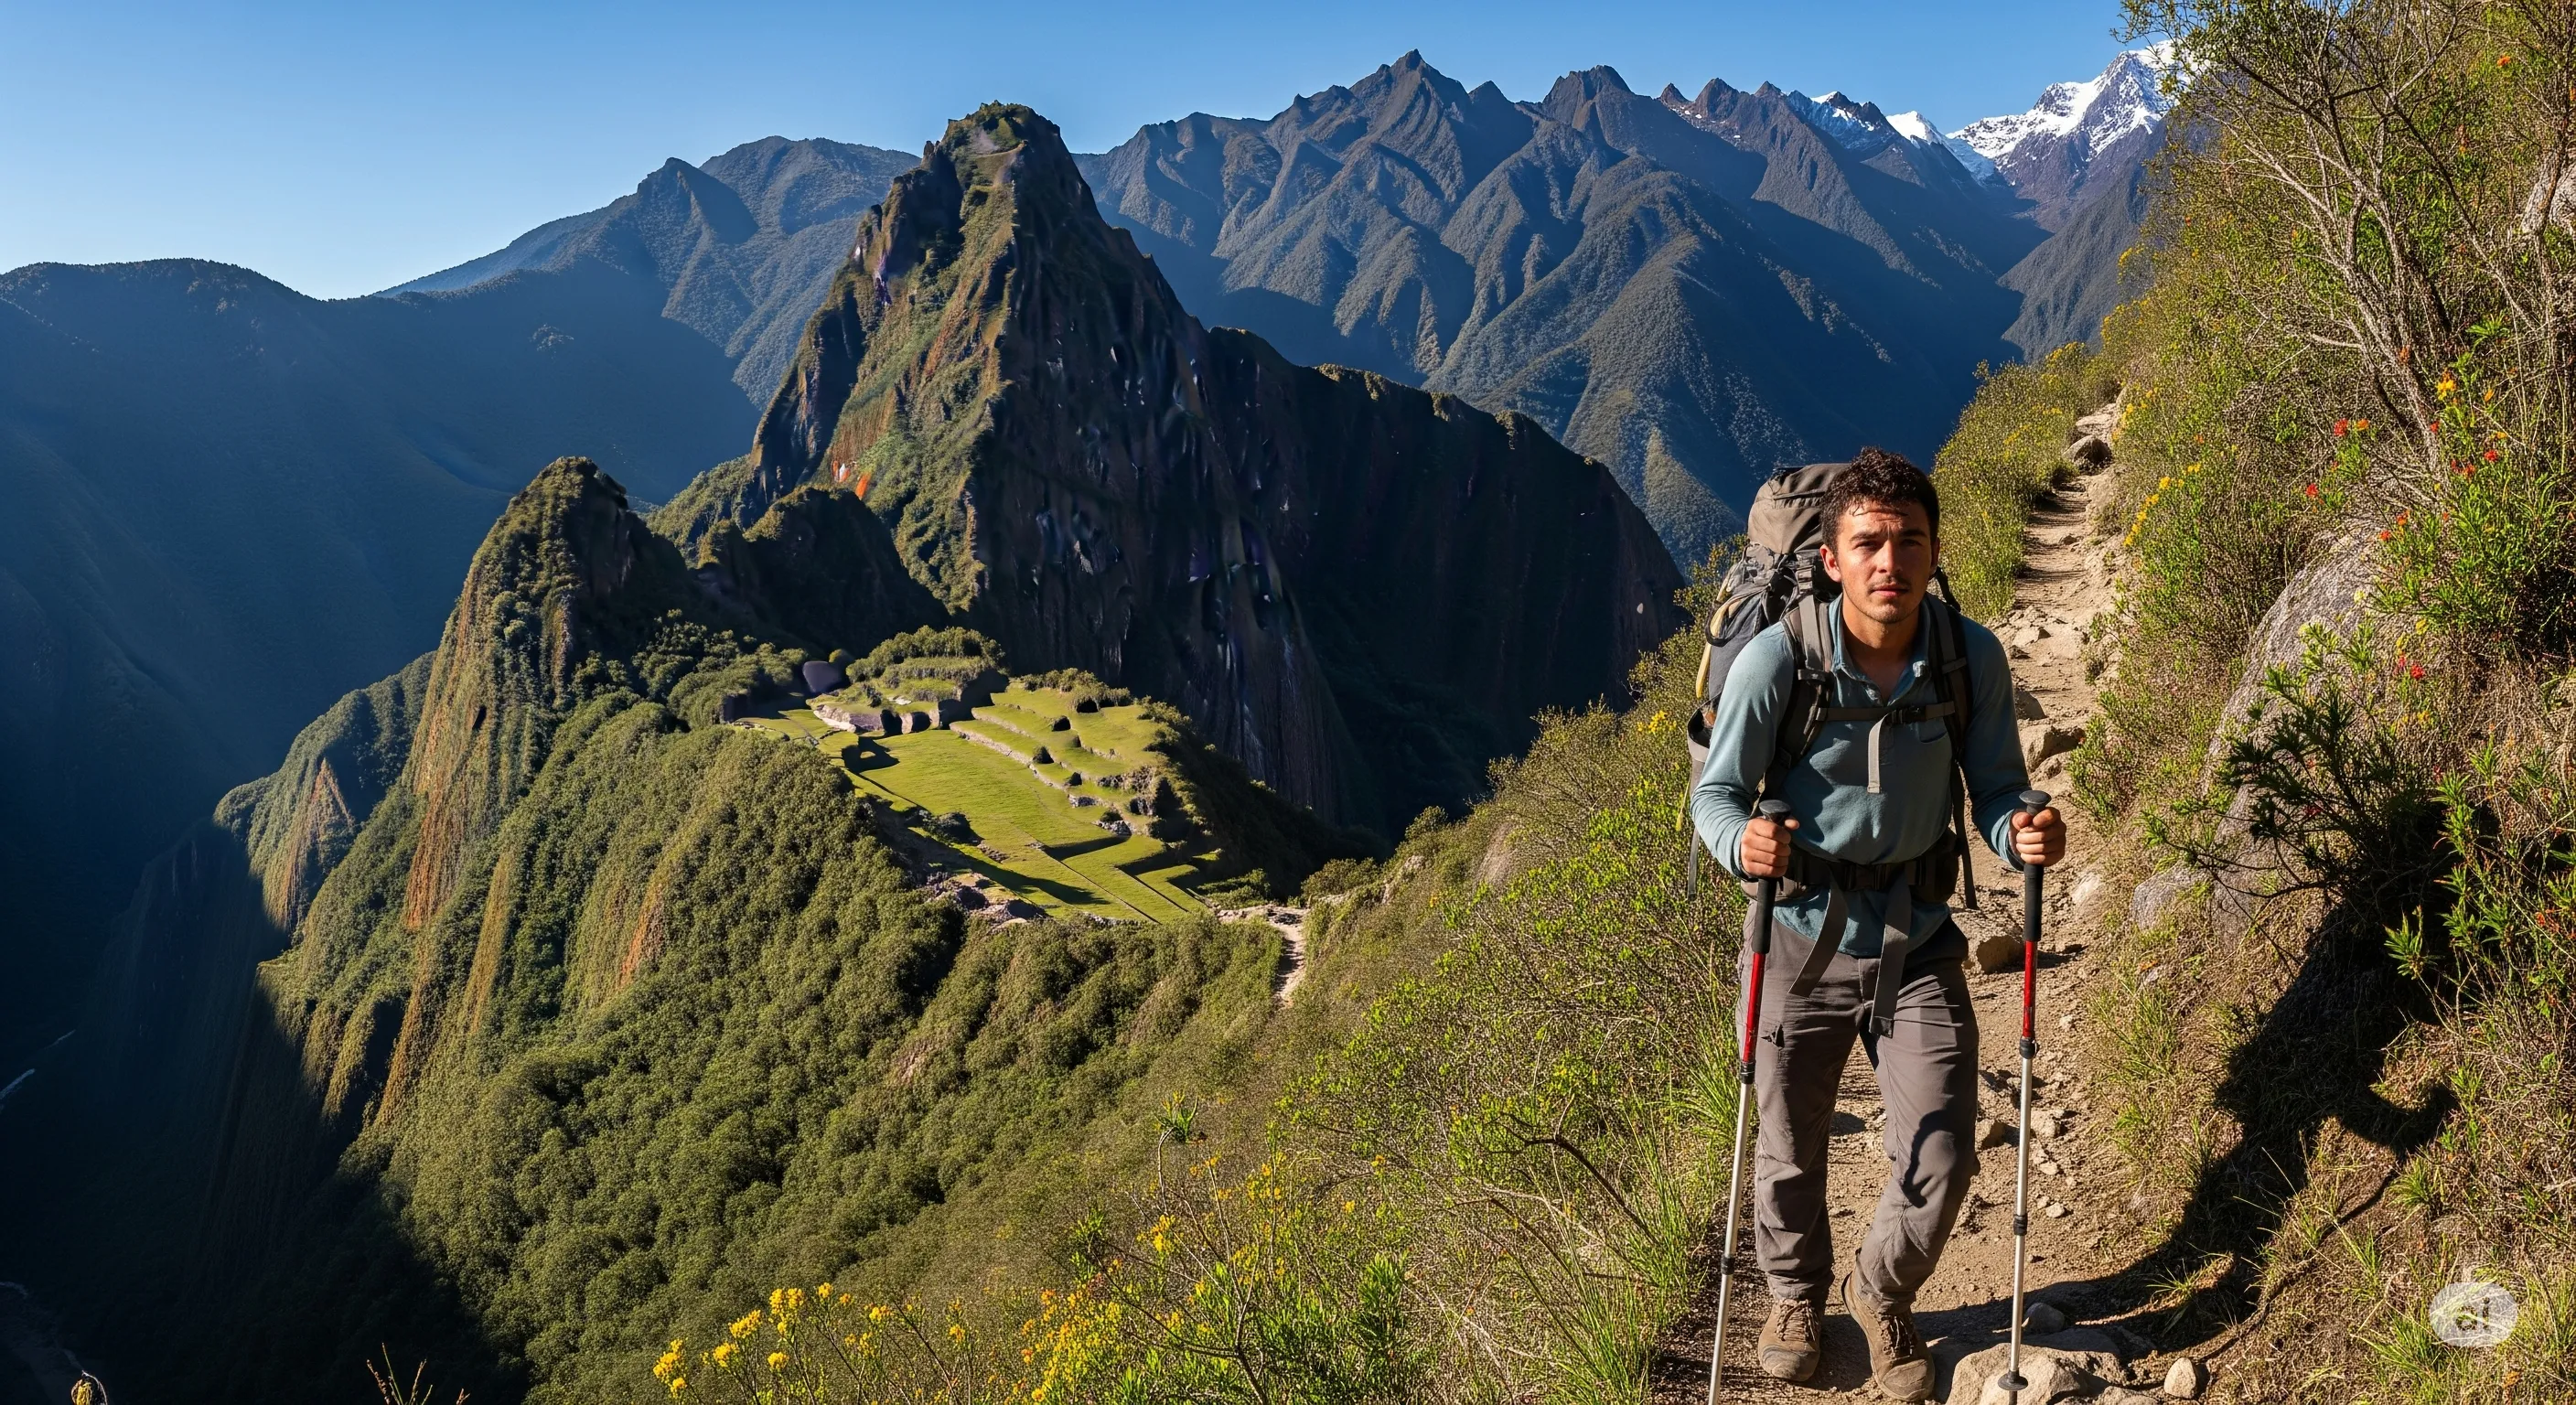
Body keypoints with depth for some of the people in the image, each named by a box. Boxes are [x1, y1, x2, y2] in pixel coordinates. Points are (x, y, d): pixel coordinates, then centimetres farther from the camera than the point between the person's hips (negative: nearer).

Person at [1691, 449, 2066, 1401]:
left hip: (1918, 940, 2)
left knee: (1942, 1161, 1)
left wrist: (2023, 833, -26)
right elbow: (1716, 793, -12)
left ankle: (1882, 1295, 35)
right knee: (1789, 1153, 14)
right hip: (1802, 938, -1)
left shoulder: (1972, 656, -12)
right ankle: (1796, 1297, 46)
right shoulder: (1776, 661, -19)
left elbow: (1996, 787, -2)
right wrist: (1743, 842, -34)